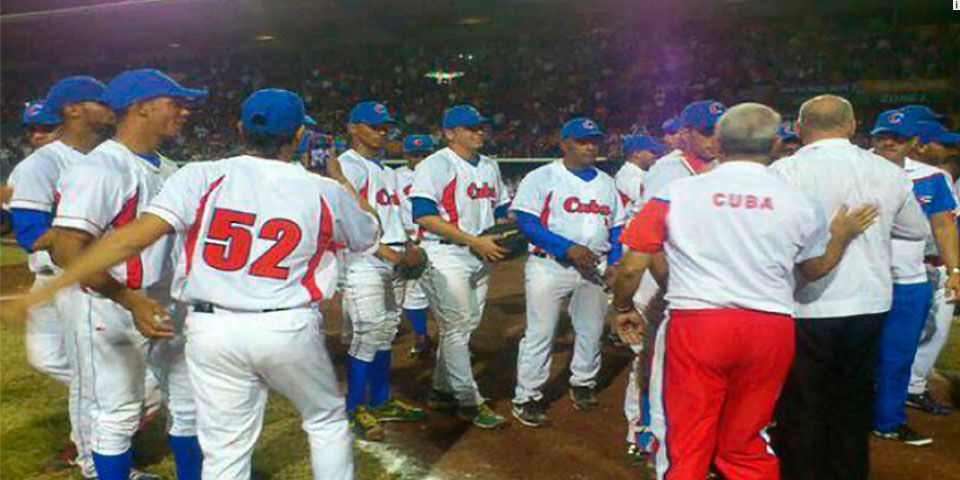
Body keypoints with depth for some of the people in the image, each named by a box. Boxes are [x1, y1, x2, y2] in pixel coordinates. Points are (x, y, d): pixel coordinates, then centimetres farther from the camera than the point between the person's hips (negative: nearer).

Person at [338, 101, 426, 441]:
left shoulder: (385, 170, 22)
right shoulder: (348, 166, -7)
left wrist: (409, 246, 7)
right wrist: (385, 251, -22)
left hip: (392, 262, 9)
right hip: (362, 263, -9)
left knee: (386, 333, 13)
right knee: (367, 335, -10)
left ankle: (381, 402, 24)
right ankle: (355, 410, 2)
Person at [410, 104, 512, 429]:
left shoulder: (489, 167, 16)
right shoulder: (434, 166, -9)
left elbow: (500, 210, 23)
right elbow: (424, 216, -19)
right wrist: (474, 241, -21)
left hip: (481, 259, 8)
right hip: (447, 258, -8)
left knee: (465, 327, 12)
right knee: (456, 327, -5)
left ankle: (442, 391, 26)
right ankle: (469, 402, 4)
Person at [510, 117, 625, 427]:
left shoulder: (606, 182, 14)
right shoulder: (542, 177, -5)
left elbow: (617, 226, 16)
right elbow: (526, 221, -13)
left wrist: (614, 263, 0)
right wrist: (569, 248, -21)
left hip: (593, 268, 6)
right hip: (549, 266, -5)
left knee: (592, 330, 15)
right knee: (540, 332, -5)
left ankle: (583, 384, 36)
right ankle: (526, 398, 6)